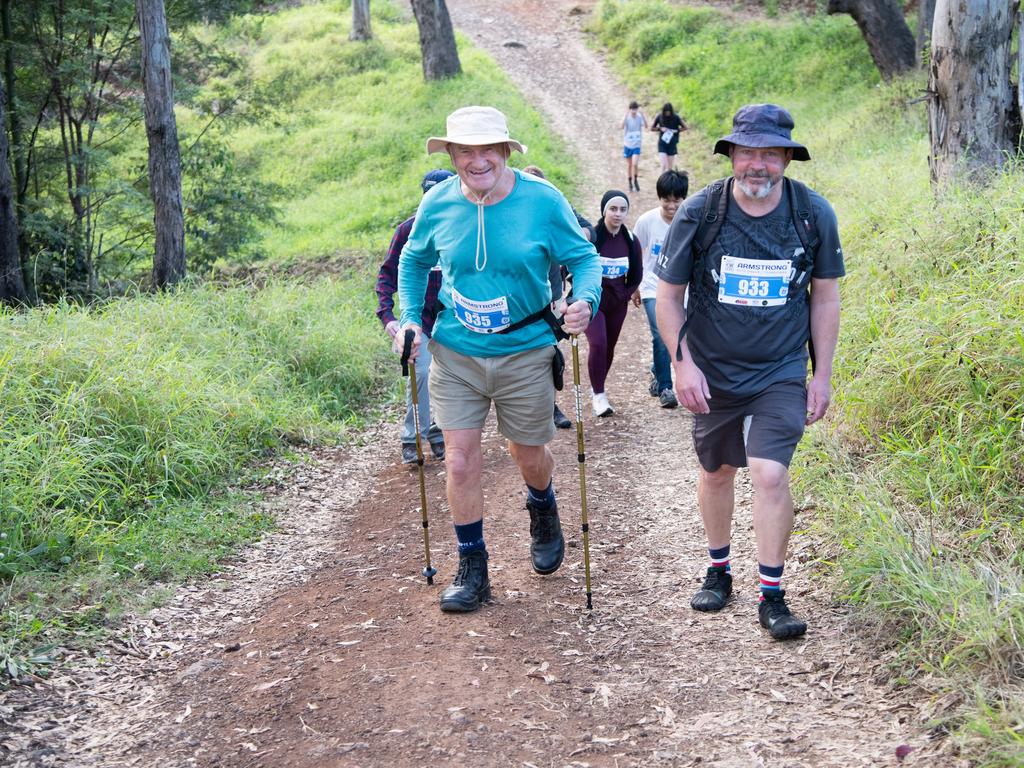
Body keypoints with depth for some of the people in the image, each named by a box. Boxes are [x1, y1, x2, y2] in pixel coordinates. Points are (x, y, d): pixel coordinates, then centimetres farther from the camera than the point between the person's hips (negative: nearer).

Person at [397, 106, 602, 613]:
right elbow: (414, 261, 14)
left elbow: (583, 257, -2)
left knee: (529, 455, 14)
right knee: (461, 461, -3)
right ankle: (472, 568, 13)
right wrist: (411, 318, 2)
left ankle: (543, 514, 49)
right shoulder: (438, 203, -4)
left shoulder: (542, 200, -11)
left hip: (525, 353, -1)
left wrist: (585, 300, -23)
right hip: (455, 355, 1)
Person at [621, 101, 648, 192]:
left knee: (635, 164, -15)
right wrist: (626, 115, -35)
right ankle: (630, 183, 28)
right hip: (627, 144, 1)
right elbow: (622, 126, -28)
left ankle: (635, 180, 10)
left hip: (637, 145, -1)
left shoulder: (640, 117, -7)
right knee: (629, 165, 12)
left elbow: (646, 126, -22)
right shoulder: (627, 118, -9)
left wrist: (642, 115, -31)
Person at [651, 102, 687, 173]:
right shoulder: (659, 116, -4)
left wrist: (676, 131, -12)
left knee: (670, 166, 5)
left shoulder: (676, 117, -6)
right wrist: (660, 129, -12)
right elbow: (652, 128, 5)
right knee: (663, 165, -14)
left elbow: (684, 127, 3)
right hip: (662, 143, -1)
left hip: (672, 144, 1)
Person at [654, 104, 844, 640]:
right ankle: (718, 570, 38)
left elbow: (825, 296, 3)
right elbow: (668, 294, -1)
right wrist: (682, 362, -10)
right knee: (716, 472, 15)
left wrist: (822, 373, 1)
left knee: (770, 475, -14)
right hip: (712, 373, 1)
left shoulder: (814, 214, -8)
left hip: (781, 373, -1)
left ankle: (772, 596, -1)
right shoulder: (698, 213, -11)